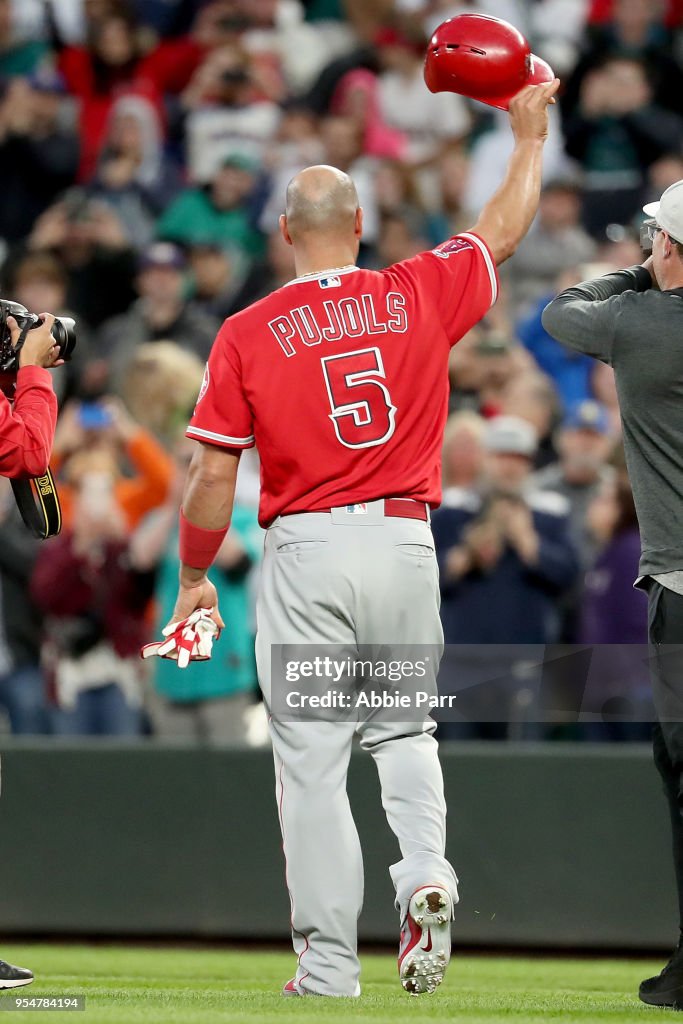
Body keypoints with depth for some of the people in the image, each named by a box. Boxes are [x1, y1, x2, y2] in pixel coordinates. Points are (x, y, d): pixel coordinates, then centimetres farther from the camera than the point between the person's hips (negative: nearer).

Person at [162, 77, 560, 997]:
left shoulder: (247, 334, -5)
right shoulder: (418, 297, 1)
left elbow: (213, 474, -4)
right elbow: (505, 231, 18)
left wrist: (194, 577, 9)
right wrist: (529, 132, 32)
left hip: (306, 551, -3)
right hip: (405, 541, 3)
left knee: (312, 759, 2)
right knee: (403, 727, 22)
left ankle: (330, 967, 1)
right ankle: (426, 871, -5)